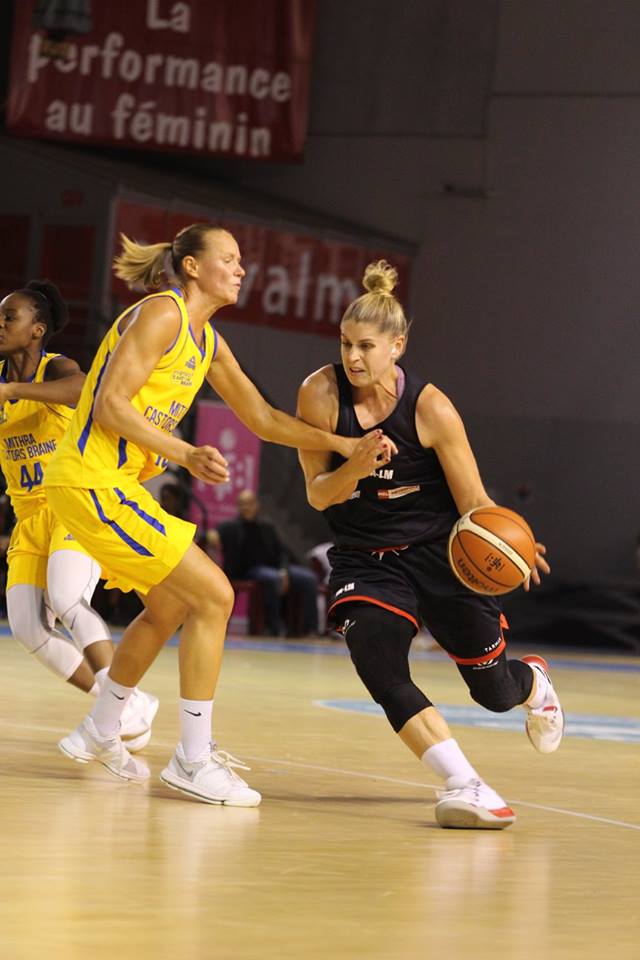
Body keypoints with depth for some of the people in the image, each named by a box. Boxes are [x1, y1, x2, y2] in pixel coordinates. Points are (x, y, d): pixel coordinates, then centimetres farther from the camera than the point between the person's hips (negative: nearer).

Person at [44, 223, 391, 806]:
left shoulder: (208, 340, 15)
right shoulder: (161, 315, -13)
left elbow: (261, 417, 15)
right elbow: (111, 405, -19)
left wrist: (343, 445, 5)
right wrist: (186, 456, -26)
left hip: (116, 483, 10)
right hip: (91, 480, -10)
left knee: (172, 604, 23)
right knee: (214, 594, -10)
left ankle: (99, 734, 36)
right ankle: (193, 759, -6)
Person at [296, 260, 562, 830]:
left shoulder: (431, 408, -17)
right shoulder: (321, 394, -13)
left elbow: (473, 500, -12)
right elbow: (318, 495, -7)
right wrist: (356, 467, -29)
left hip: (441, 555, -1)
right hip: (366, 560, 1)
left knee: (495, 691, 6)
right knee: (378, 668, -27)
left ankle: (536, 684, 45)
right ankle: (464, 784, -26)